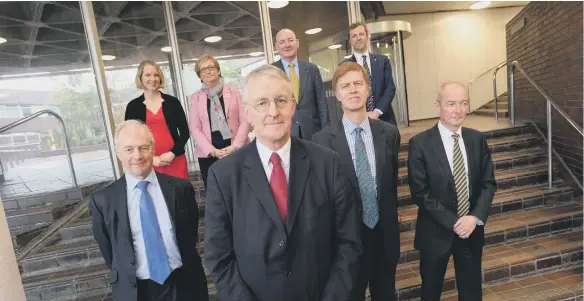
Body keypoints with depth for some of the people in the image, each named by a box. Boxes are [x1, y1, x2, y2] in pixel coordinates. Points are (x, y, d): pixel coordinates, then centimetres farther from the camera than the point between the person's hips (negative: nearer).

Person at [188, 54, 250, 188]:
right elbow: (194, 128, 2)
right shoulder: (195, 98, 8)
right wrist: (212, 150, -10)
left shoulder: (234, 91, 6)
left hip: (237, 151, 0)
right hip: (208, 154, 1)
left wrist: (235, 146, -11)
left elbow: (244, 120, 1)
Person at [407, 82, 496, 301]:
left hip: (472, 229, 4)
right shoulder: (420, 143, -14)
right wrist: (453, 222, -18)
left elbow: (488, 183, 1)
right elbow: (420, 192, -15)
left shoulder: (477, 139, 0)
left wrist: (475, 217, -14)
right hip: (436, 232, -3)